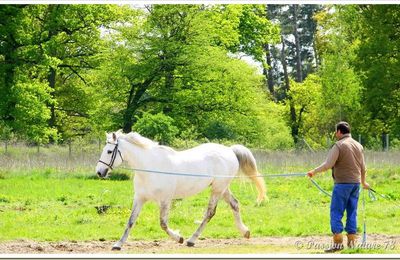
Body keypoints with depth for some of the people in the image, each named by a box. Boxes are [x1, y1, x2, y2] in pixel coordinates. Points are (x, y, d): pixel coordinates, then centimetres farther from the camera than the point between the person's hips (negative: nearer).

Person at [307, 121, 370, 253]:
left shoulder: (339, 145, -10)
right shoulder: (358, 146, 11)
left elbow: (328, 164, -16)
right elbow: (362, 167, 17)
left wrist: (314, 172, -2)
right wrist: (363, 182, 32)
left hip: (342, 183, -7)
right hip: (356, 183, 7)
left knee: (336, 212, -3)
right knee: (352, 213, 10)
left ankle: (338, 242, -9)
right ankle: (351, 241, 9)